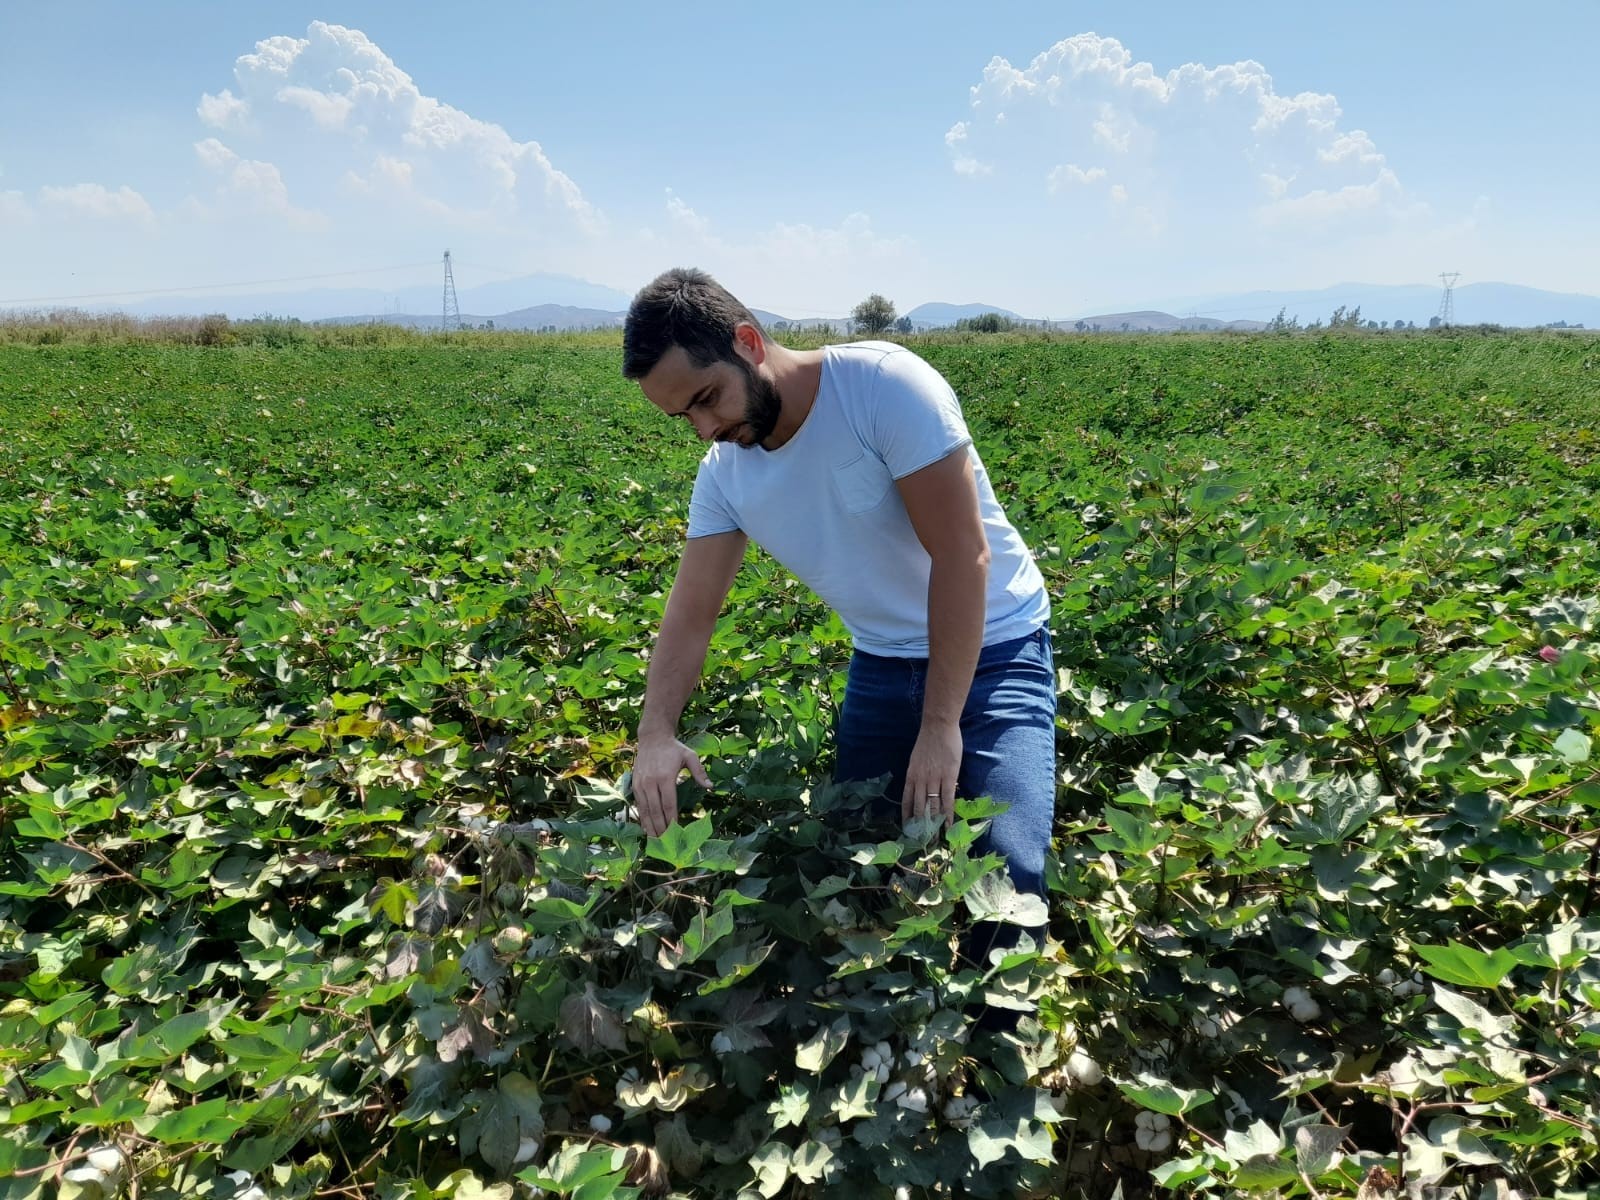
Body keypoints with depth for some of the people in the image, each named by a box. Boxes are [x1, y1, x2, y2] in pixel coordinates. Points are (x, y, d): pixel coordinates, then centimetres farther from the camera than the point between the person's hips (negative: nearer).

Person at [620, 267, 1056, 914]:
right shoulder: (723, 475, -5)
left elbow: (963, 555, -24)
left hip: (993, 649, -5)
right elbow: (691, 614, -3)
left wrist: (941, 724, -24)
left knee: (1006, 867, -19)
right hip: (883, 665, 6)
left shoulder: (886, 385, -23)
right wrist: (656, 733, -21)